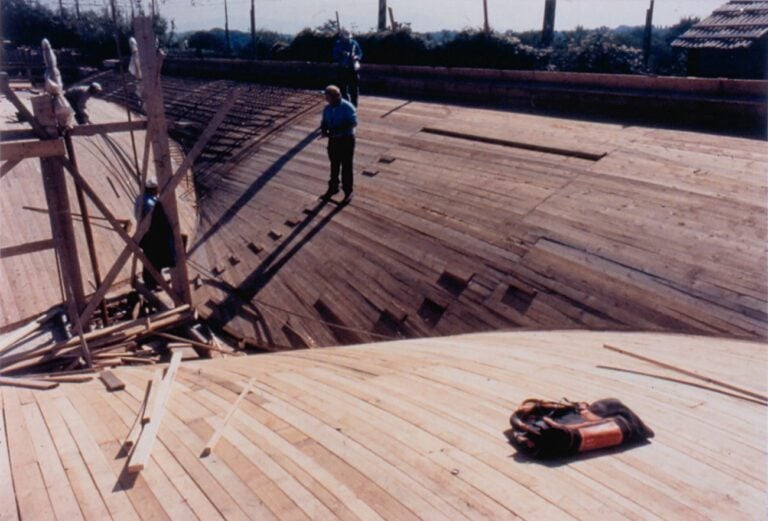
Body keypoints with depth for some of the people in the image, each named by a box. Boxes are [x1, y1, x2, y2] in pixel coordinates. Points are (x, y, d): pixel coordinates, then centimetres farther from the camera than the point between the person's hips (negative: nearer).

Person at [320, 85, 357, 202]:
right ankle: (333, 188, 32)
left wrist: (337, 130, -31)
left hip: (346, 139, -5)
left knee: (346, 166, 2)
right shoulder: (327, 108, 3)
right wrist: (323, 129, -15)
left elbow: (353, 123, -22)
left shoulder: (348, 107, -16)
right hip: (333, 140, 6)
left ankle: (348, 191, 14)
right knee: (334, 165, 17)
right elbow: (324, 122, 9)